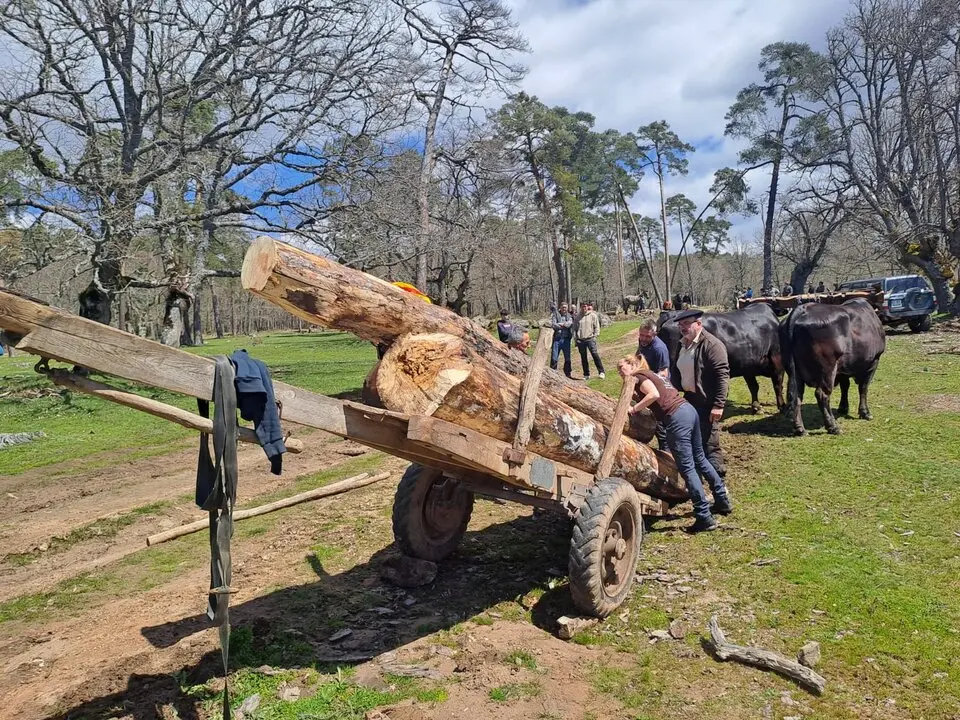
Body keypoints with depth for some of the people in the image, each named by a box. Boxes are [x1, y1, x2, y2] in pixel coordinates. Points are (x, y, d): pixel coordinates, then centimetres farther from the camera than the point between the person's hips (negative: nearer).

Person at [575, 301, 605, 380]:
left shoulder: (593, 315, 4)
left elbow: (596, 327, 4)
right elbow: (575, 328, 15)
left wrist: (595, 336, -6)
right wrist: (576, 339, 8)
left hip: (590, 338, -3)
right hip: (580, 340, 3)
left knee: (594, 354, -15)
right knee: (583, 358, 7)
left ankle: (601, 372, -10)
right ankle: (586, 375, 14)